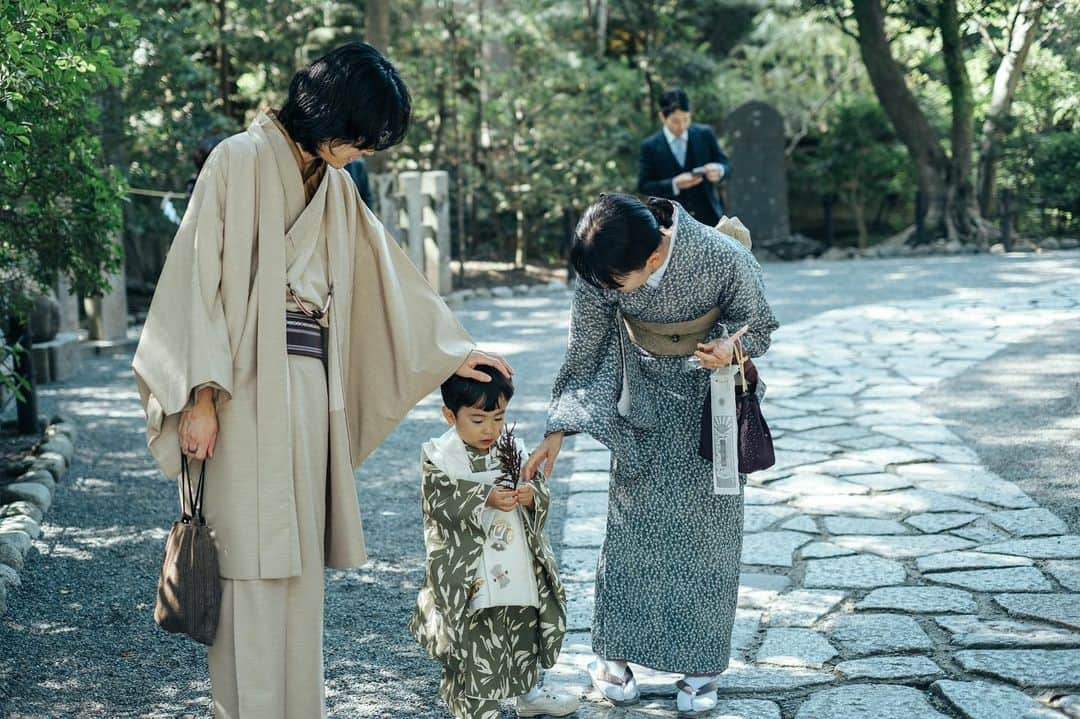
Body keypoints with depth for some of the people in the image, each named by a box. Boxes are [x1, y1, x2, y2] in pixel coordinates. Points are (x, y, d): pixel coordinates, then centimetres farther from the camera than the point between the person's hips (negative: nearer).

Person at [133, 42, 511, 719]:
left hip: (308, 387, 7)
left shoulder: (335, 185, 17)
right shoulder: (242, 160, -5)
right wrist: (200, 396, -14)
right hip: (248, 388, -7)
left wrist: (452, 350, 27)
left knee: (298, 562, 9)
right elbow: (199, 278, -9)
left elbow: (389, 273, 24)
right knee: (254, 561, -6)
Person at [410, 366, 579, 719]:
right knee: (474, 642, -3)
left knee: (525, 629, 19)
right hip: (467, 573, -5)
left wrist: (532, 494, -17)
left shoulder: (512, 448, 4)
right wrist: (486, 499, -28)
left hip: (519, 566, 5)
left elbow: (540, 488, 6)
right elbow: (443, 502, -19)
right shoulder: (439, 456, -9)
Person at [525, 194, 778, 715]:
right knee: (631, 520, 2)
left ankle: (701, 664, 13)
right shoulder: (603, 271, -22)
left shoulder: (726, 259, -30)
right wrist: (556, 433, -10)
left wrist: (730, 349, -34)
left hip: (709, 401, -1)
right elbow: (582, 353, -9)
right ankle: (614, 652, 17)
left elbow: (759, 328, -11)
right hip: (643, 398, 2)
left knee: (708, 527, 1)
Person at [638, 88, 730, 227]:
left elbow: (725, 163, 8)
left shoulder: (705, 134, 3)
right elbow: (643, 187, -5)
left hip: (708, 217, 2)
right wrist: (674, 184, -21)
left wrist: (719, 170, -17)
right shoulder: (650, 146, -3)